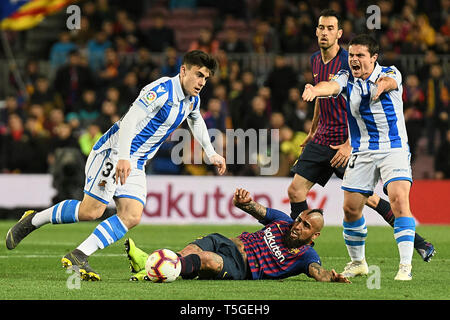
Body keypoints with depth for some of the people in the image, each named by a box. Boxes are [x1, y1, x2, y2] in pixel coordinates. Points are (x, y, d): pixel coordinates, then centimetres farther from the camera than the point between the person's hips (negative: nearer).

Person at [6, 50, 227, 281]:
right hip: (114, 152, -9)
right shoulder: (161, 90, -17)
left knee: (132, 217, -10)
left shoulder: (192, 100, 11)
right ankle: (33, 220, 6)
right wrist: (123, 157, -36)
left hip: (135, 164, 9)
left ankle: (78, 256, -12)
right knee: (91, 210, -14)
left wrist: (211, 153, 41)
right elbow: (129, 120, -26)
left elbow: (196, 121, 36)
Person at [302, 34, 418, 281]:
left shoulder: (390, 73, -5)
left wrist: (382, 85, -55)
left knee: (399, 200, -21)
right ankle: (357, 262, 23)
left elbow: (389, 81, -29)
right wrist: (314, 90, -46)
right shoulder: (346, 78, 0)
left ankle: (405, 265, -19)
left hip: (394, 149, -3)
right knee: (351, 208, 1)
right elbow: (331, 86, -22)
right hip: (361, 153, 3)